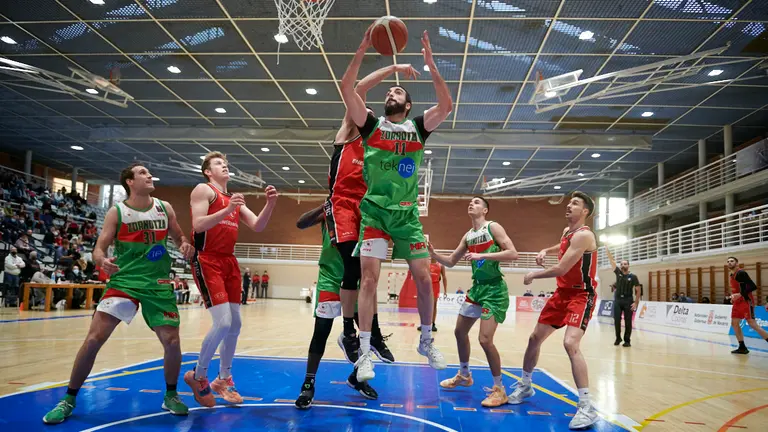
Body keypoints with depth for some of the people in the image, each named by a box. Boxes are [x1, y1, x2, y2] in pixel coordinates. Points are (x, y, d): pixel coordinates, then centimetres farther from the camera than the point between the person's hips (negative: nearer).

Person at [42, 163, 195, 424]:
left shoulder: (164, 208, 6)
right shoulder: (117, 212, -2)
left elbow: (179, 238, 15)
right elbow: (99, 248, -5)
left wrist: (186, 246, -9)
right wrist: (102, 261, -28)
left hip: (158, 284, 2)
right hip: (124, 281, -2)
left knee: (172, 342, -2)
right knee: (94, 338, -10)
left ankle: (171, 395, 22)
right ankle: (69, 399, 10)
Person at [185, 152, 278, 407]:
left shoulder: (235, 199, 19)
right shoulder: (203, 190, -1)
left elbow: (258, 226, 9)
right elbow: (198, 225, -16)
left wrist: (270, 204, -6)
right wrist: (227, 210, -26)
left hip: (230, 262, 8)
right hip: (207, 261, -7)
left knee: (235, 324, 8)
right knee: (223, 323, -16)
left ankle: (223, 379, 23)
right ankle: (198, 376, 5)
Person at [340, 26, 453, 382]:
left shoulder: (418, 128, 10)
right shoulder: (371, 125, 7)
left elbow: (446, 105, -4)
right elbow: (346, 89, -3)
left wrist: (430, 65, -7)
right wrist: (362, 50, -8)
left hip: (407, 213, 2)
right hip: (375, 210, -2)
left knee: (424, 277, 3)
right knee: (369, 277, -9)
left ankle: (427, 341, 22)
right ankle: (365, 353, -2)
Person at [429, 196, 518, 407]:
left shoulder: (493, 227, -10)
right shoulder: (468, 236, 11)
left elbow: (513, 254, -20)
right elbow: (451, 261, 17)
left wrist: (482, 255, -26)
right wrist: (433, 254, -1)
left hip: (494, 289, -8)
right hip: (477, 287, 8)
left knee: (485, 339, -15)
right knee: (460, 331, 16)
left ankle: (499, 389, 1)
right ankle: (463, 375, 37)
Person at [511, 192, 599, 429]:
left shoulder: (583, 235, -20)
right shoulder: (567, 231, 8)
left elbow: (561, 269, -26)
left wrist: (533, 275, -10)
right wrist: (545, 251, 13)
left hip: (581, 296, -9)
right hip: (562, 293, 9)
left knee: (570, 343, -28)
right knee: (535, 338, 11)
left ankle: (586, 406, -21)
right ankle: (525, 386, 31)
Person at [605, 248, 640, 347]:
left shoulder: (633, 277, -3)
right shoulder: (618, 272, 4)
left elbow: (638, 290, -1)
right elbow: (612, 260, 1)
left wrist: (636, 303, -8)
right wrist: (607, 249, -4)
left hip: (628, 301, -2)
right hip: (617, 300, 3)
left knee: (628, 321, 1)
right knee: (617, 320, 3)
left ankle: (627, 340, 8)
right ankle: (618, 338, 18)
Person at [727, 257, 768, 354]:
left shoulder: (741, 273, -14)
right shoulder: (732, 275, 14)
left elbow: (753, 287, -21)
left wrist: (740, 294, -26)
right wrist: (733, 296, 13)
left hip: (746, 302, -9)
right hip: (737, 303, 9)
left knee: (752, 324, -12)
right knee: (734, 323, 6)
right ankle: (742, 347, 11)